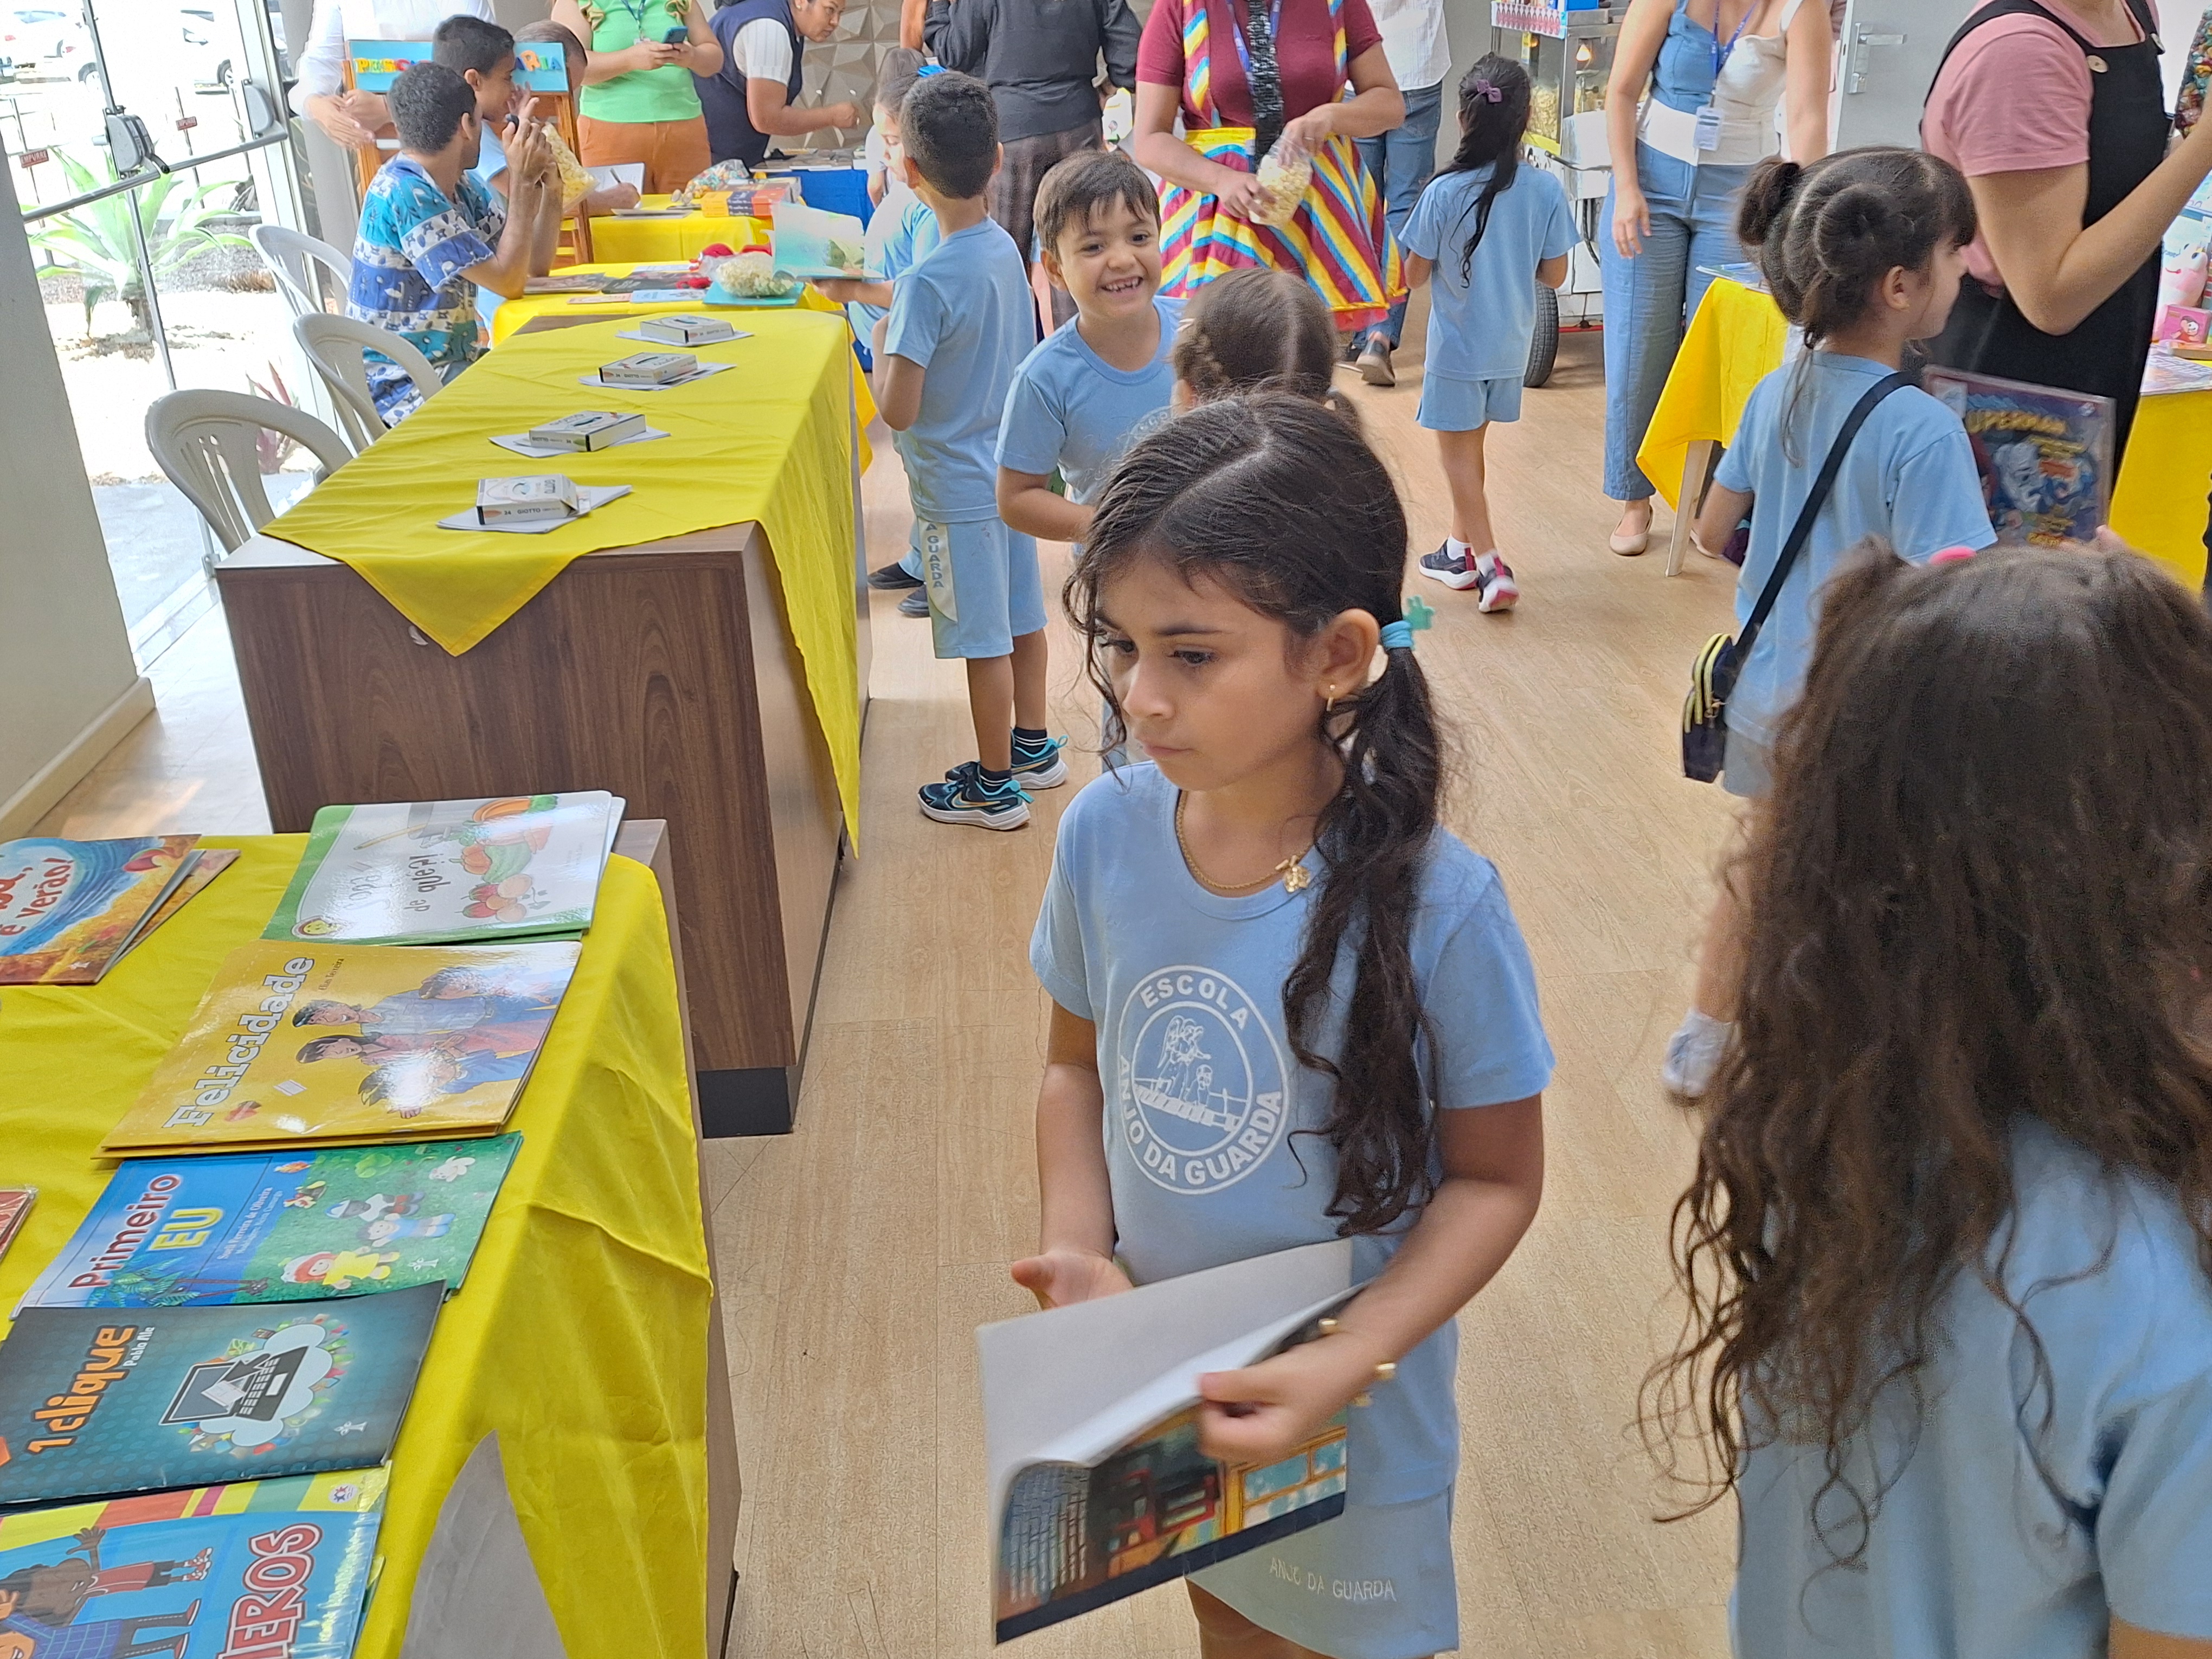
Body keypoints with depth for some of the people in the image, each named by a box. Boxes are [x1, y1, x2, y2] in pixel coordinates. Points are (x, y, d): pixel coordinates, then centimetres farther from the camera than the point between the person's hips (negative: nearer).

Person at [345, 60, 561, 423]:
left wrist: (550, 188, -5)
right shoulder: (406, 195, -19)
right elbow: (508, 281, -21)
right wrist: (523, 183, -16)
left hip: (454, 361, 9)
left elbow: (533, 264, 9)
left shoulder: (459, 187, 7)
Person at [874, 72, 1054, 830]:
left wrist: (882, 339, -8)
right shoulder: (1004, 247, -1)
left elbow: (898, 410, -24)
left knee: (984, 640, 4)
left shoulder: (927, 284, -25)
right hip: (1011, 466, 8)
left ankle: (994, 787, 17)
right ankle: (1031, 742, 37)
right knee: (1022, 613, 20)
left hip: (958, 487, -8)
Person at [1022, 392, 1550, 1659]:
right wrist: (1077, 1246, -15)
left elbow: (1496, 1176, -15)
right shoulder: (1105, 833, -15)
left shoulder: (1437, 907, -27)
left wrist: (1350, 1361, -25)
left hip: (1350, 1407, -3)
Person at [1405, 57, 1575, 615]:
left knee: (1458, 453, 7)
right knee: (1470, 447, 21)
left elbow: (1414, 275, -10)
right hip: (1511, 344, 4)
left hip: (1457, 345, -4)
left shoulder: (1444, 193, -19)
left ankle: (1489, 566, 0)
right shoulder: (1545, 190, -10)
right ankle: (1462, 548, 33)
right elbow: (1554, 274, -3)